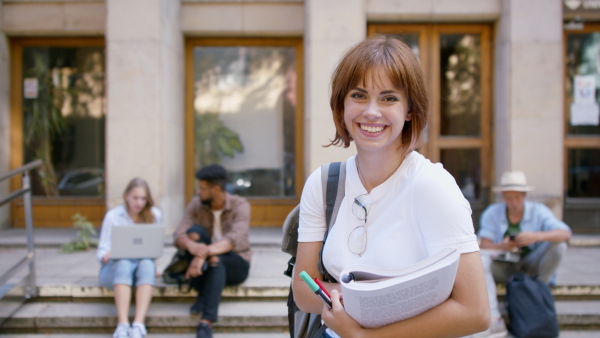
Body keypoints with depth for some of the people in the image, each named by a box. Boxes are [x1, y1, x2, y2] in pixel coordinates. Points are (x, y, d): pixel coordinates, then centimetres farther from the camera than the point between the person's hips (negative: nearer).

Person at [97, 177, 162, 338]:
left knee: (147, 263, -36)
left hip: (144, 264, 1)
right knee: (123, 264, -38)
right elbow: (102, 251, -2)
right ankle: (122, 325, -49)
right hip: (115, 268, -1)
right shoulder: (113, 216, -2)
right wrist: (106, 256, -26)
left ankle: (138, 324, -48)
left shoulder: (155, 215, 4)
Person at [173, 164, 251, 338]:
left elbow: (234, 239, -30)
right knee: (194, 231, -25)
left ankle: (206, 322, -44)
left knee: (216, 261, -37)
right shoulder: (196, 203, -4)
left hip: (236, 264, -3)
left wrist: (205, 253, -45)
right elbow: (179, 235, -16)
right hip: (205, 262, 3)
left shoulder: (240, 205, -14)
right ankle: (202, 295, -24)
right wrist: (192, 246, -40)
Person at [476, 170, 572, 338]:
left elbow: (566, 234, -21)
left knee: (558, 245, -23)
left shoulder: (538, 211, -7)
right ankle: (495, 322, -39)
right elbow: (484, 245, -13)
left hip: (530, 266, 0)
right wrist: (501, 246, -37)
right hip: (503, 268, 0)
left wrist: (537, 236, -39)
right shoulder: (492, 213, -6)